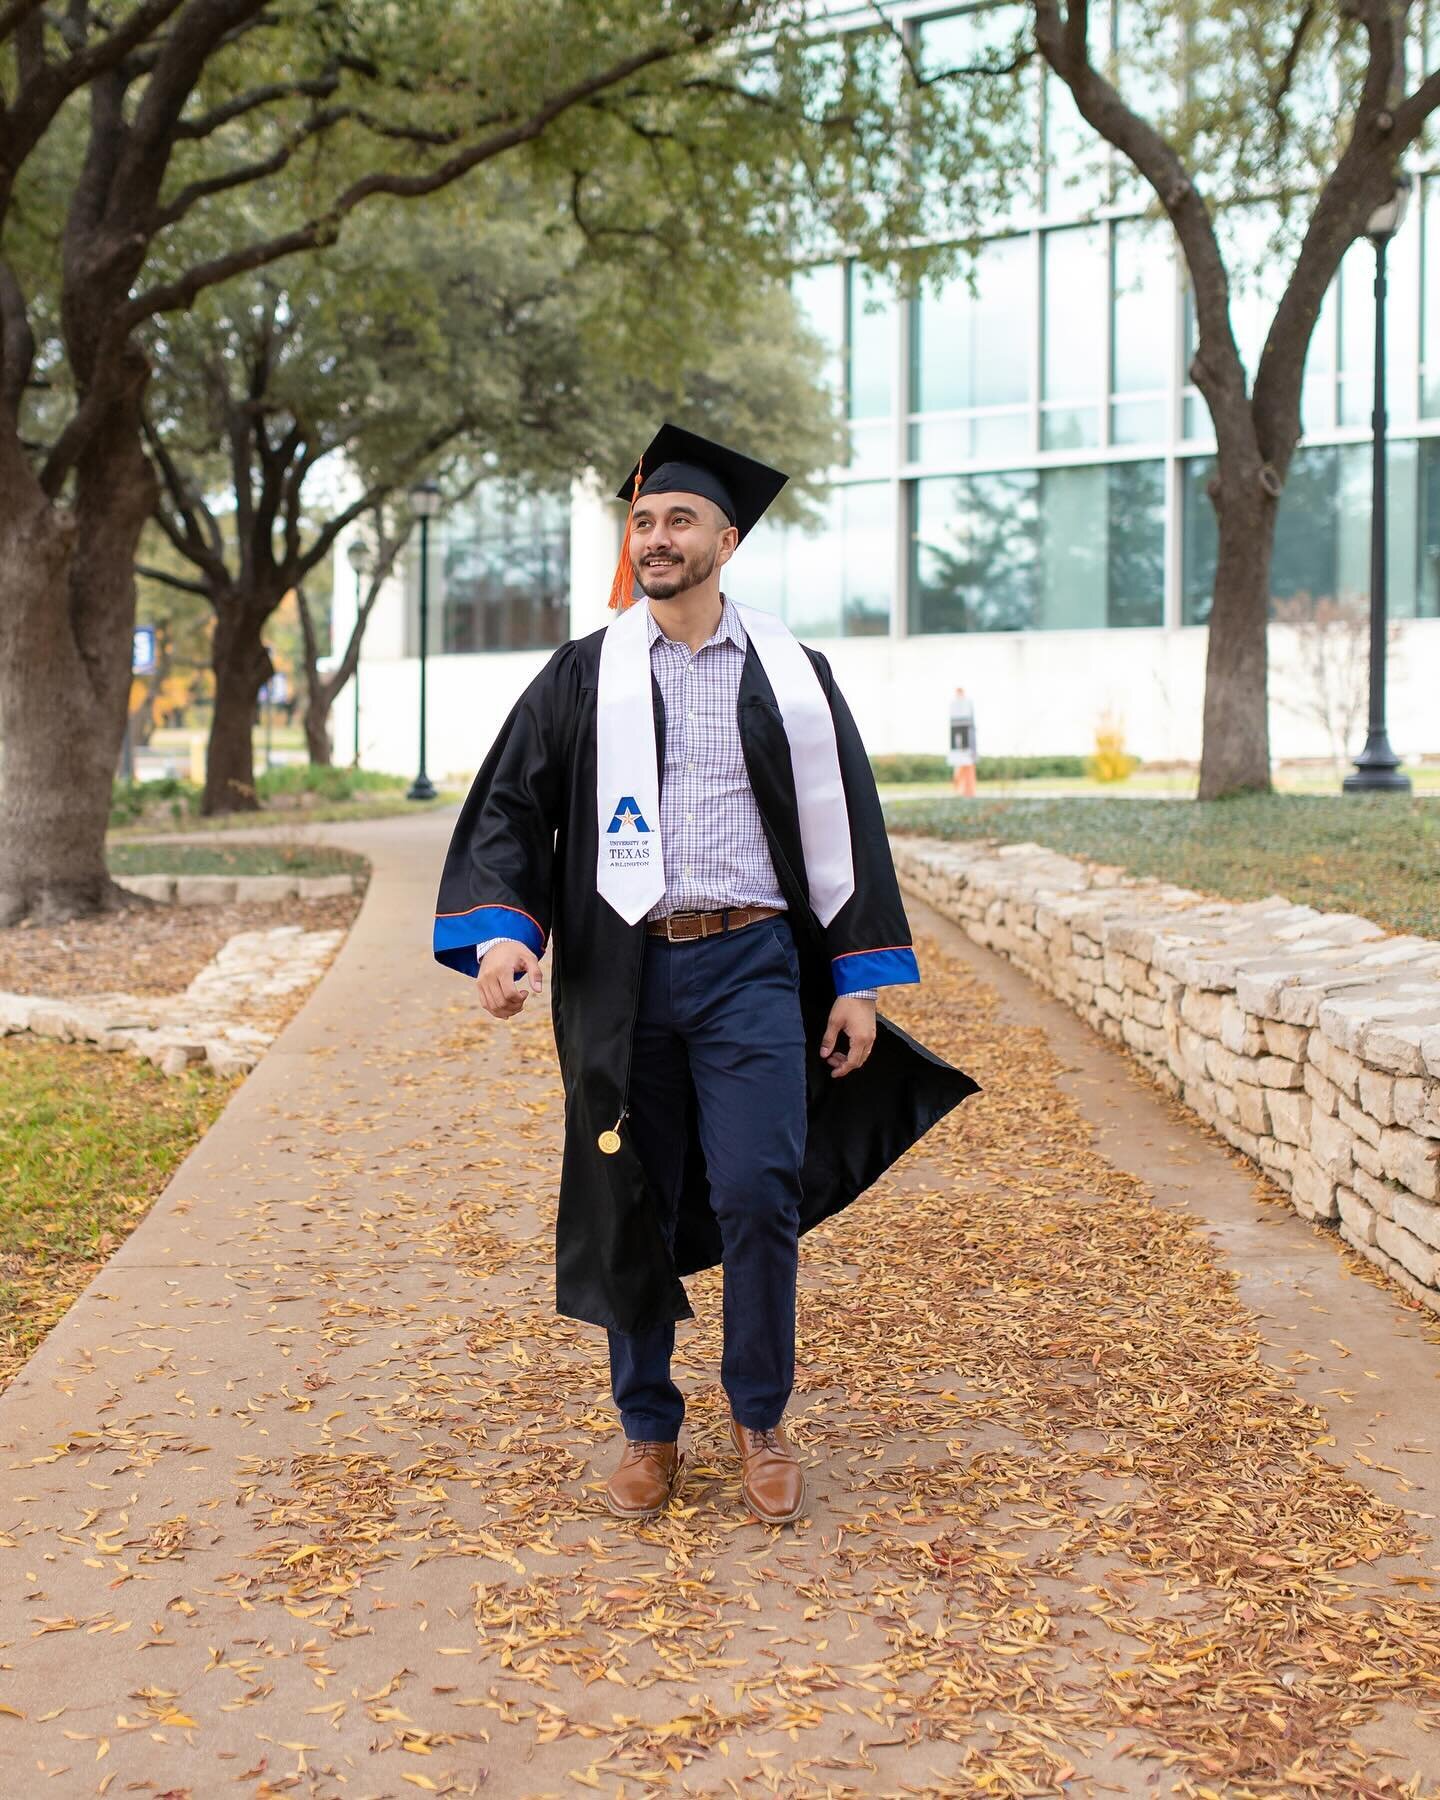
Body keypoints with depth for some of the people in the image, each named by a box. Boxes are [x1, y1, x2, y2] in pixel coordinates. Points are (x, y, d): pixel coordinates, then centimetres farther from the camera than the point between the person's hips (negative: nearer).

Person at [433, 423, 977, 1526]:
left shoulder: (790, 675, 7)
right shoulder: (585, 676, 8)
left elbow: (844, 823, 9)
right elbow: (509, 806, 4)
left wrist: (858, 981, 4)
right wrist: (501, 931, -13)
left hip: (751, 969, -1)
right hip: (620, 978, 1)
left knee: (758, 1198, -8)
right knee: (629, 1209, 6)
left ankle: (760, 1422, 13)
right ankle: (650, 1430, 22)